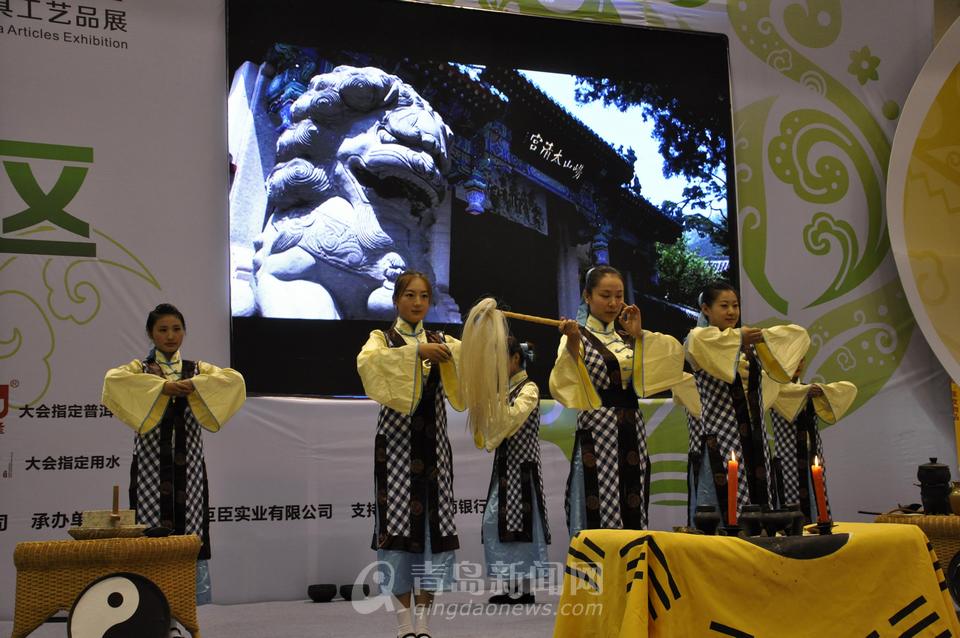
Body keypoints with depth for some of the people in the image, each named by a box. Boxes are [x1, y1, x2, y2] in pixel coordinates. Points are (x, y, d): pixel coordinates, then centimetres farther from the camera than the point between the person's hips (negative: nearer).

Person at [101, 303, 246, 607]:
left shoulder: (197, 369, 11)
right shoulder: (140, 369, 6)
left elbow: (235, 379, -7)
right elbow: (113, 379, -17)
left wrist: (192, 385, -16)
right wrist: (162, 386, -20)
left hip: (188, 462, 2)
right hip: (151, 460, -1)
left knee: (192, 536, 0)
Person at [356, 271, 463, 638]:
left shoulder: (442, 342, 14)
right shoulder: (382, 339, 5)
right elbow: (367, 363, -19)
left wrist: (460, 352, -24)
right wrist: (415, 351, -28)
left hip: (432, 442, 3)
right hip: (397, 440, -3)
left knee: (432, 521, 0)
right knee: (400, 521, -5)